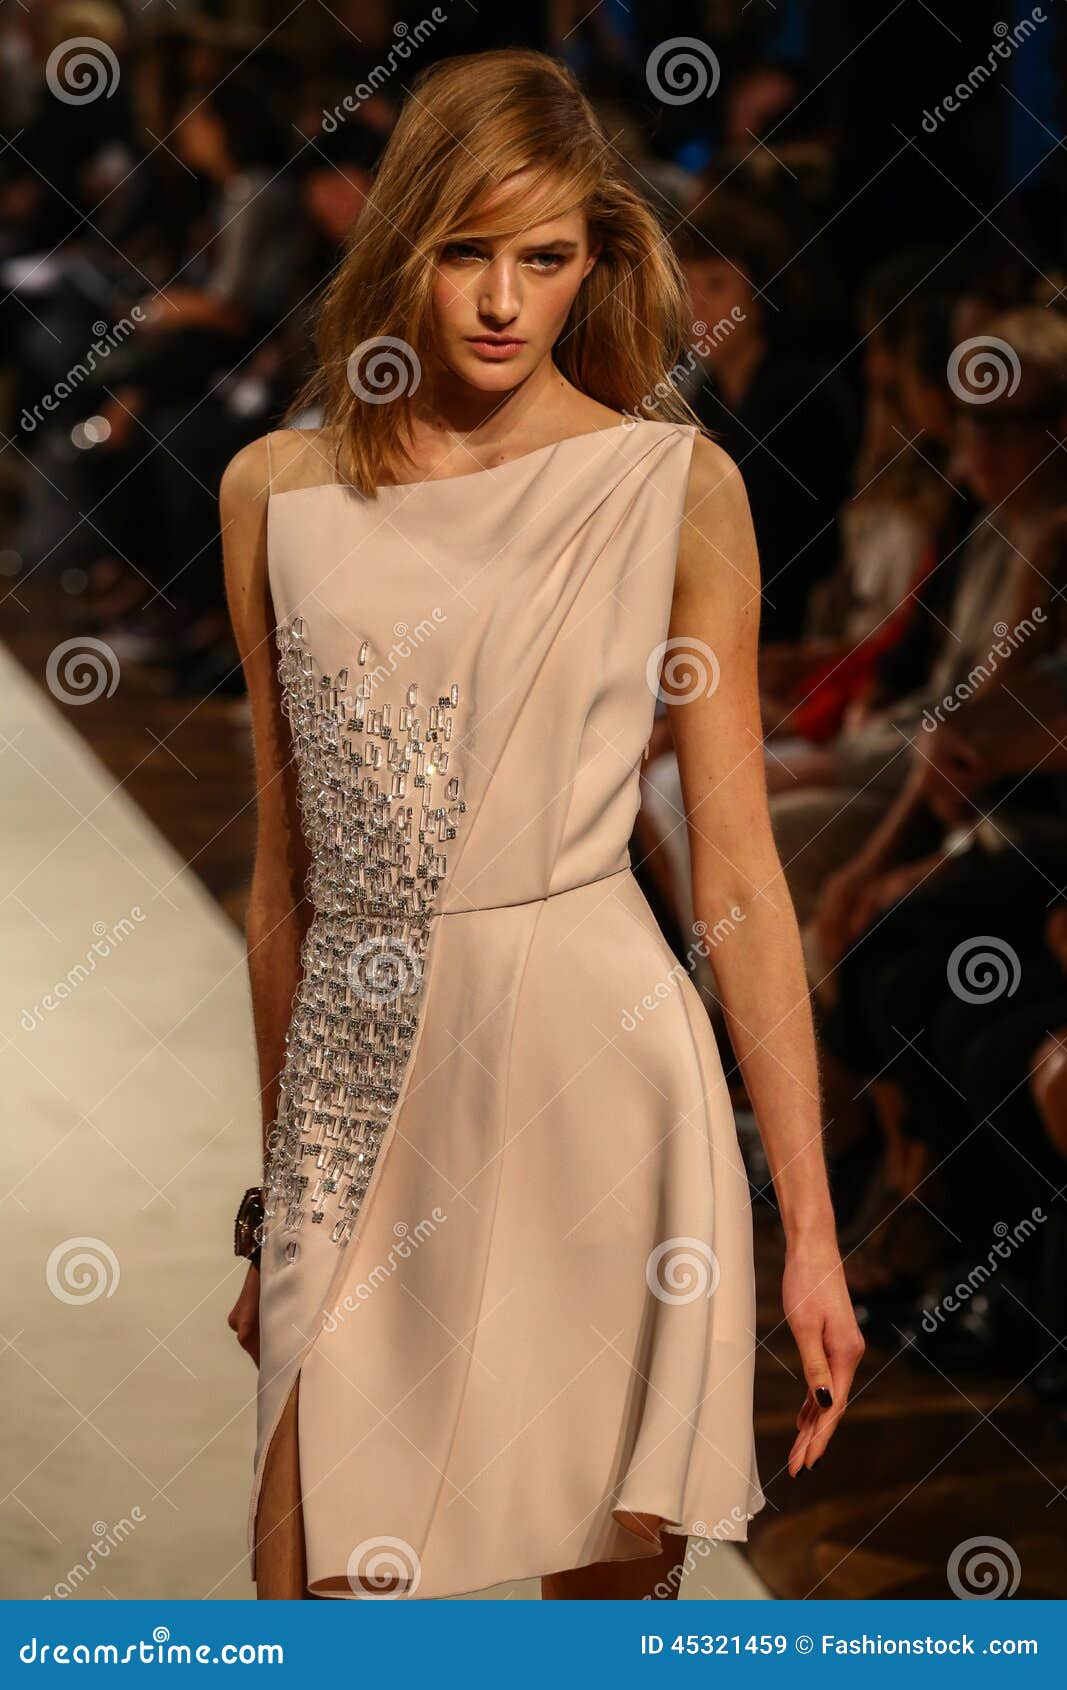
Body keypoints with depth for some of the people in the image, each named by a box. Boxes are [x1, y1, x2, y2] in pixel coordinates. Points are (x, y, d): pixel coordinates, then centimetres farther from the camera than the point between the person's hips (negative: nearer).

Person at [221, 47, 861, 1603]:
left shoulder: (674, 486, 1)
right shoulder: (278, 494, 8)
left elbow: (738, 869, -1)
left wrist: (812, 1226, -4)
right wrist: (278, 1186, 17)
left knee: (613, 1580, 6)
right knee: (318, 1594, -1)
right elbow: (285, 870, 14)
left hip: (596, 1081, -2)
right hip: (359, 1093, 2)